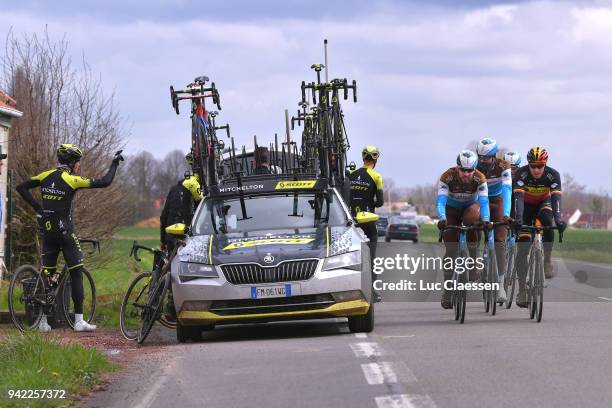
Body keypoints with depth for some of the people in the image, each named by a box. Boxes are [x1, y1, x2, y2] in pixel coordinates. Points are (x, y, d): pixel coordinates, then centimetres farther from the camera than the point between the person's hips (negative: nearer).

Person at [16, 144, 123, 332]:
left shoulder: (47, 176, 6)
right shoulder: (72, 180, -11)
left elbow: (21, 187, 10)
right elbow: (105, 182, -12)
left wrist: (37, 207, 10)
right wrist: (114, 163, 1)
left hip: (47, 232, 6)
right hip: (64, 232, -6)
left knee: (48, 274, 12)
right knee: (76, 274, 0)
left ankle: (43, 322, 12)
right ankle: (79, 321, -5)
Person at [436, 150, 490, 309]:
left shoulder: (480, 179, -28)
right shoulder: (447, 177, -30)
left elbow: (484, 202, -34)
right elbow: (441, 200, -37)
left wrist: (486, 220, -52)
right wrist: (442, 219, -55)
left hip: (471, 206, 0)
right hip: (452, 208, 0)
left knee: (471, 220, -37)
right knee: (451, 249, -8)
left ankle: (473, 260, -20)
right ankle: (447, 288, 2)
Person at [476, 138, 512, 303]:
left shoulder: (503, 167, -25)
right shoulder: (474, 167, -24)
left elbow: (507, 190, -35)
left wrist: (506, 214, -49)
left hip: (497, 201, -1)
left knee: (499, 240, -11)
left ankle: (500, 284, -9)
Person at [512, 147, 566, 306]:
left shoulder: (553, 175, -27)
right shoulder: (521, 174, -29)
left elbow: (556, 198, -37)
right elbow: (518, 197, -39)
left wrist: (558, 218, -52)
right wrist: (518, 219, -53)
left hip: (543, 203, 0)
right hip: (526, 206, 0)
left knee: (547, 221, -36)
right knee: (522, 248, -11)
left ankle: (547, 260, -19)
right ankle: (522, 290, -7)